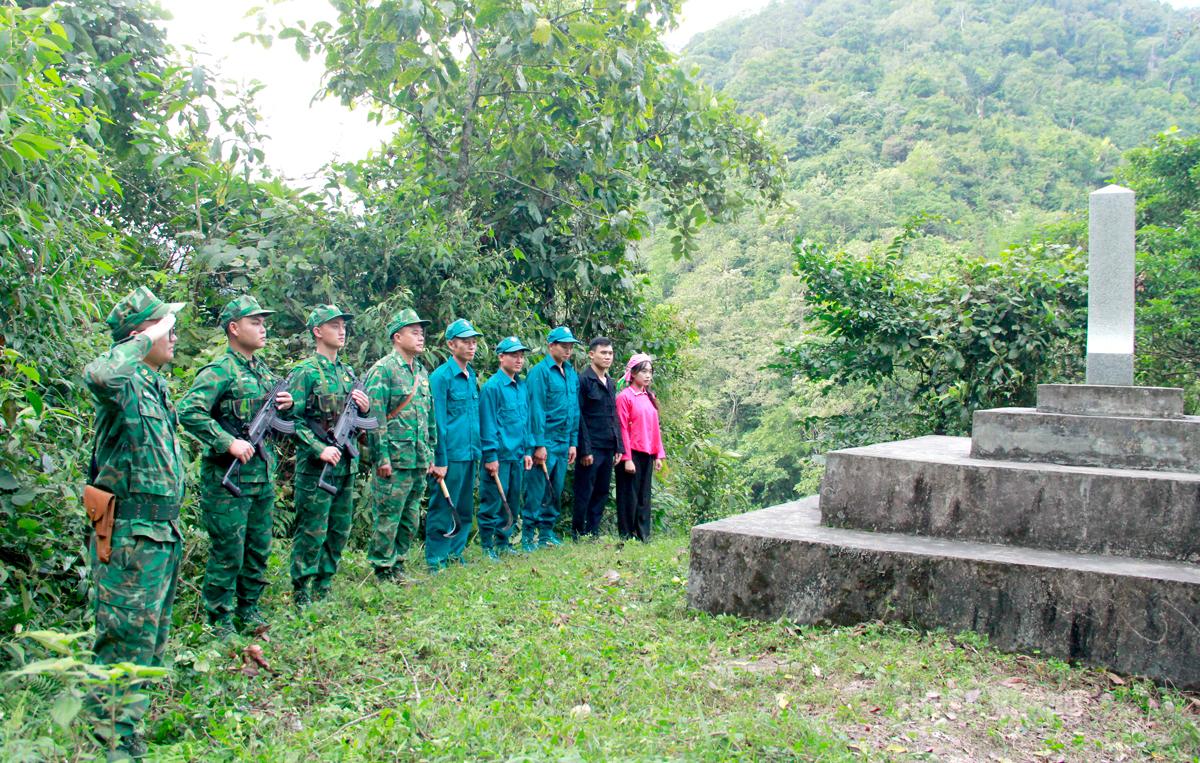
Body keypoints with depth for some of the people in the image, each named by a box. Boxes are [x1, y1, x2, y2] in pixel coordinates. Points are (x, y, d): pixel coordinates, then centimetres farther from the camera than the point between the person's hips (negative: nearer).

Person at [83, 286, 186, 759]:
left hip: (163, 533, 9)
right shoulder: (125, 384, -15)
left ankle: (129, 724, 32)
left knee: (151, 638, 18)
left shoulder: (155, 384, 14)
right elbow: (97, 374, -42)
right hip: (131, 536, -9)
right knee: (127, 641, -3)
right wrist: (146, 337, -27)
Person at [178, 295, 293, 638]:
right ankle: (220, 622, 12)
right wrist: (228, 442, -25)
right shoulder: (221, 370, -12)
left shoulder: (263, 369, 14)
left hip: (263, 473, 8)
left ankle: (248, 609, 31)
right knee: (228, 553, 0)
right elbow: (189, 411, -23)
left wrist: (285, 405, 3)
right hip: (228, 477, -8)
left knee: (259, 549, 16)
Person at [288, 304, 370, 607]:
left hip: (346, 465, 8)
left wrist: (365, 406, -1)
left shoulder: (347, 373, 15)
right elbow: (292, 418, -15)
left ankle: (323, 591, 25)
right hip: (316, 466, -7)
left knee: (339, 532, 13)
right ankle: (301, 598, 7)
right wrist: (320, 449, -23)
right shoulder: (305, 372, -8)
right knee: (312, 533, -2)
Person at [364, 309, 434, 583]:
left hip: (419, 462, 8)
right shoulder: (383, 370, -9)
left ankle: (398, 565, 24)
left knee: (410, 519, 13)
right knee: (388, 517, -1)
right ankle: (383, 571, 9)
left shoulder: (422, 372, 15)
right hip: (395, 461, -8)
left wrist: (430, 454, 17)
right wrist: (382, 457, -17)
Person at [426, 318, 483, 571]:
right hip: (451, 454, -8)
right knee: (443, 511, 0)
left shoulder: (472, 375, 13)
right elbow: (437, 422, -13)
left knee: (464, 511, 14)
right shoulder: (441, 376, -11)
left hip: (470, 454, 8)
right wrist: (439, 461, -14)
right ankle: (436, 562, 9)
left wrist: (478, 449, 14)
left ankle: (455, 555, 26)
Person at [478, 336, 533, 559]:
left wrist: (527, 451, 14)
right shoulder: (492, 386, -11)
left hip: (517, 455, 7)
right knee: (493, 502, -1)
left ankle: (503, 542, 25)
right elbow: (488, 424, -13)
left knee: (512, 501, 13)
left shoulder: (522, 386, 12)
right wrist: (491, 456, -14)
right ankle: (487, 546, 10)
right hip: (499, 455, -7)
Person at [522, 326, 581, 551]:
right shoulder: (540, 372, -10)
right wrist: (539, 444, -17)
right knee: (537, 490, -3)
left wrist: (573, 442, 12)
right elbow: (536, 409, -14)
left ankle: (547, 532, 23)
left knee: (556, 491, 12)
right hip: (545, 441, -7)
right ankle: (528, 535, 5)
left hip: (563, 442, 7)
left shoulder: (572, 374, 12)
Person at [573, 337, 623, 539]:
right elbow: (579, 417, -13)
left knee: (602, 494, 11)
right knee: (584, 495, -1)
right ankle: (578, 536, 8)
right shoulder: (583, 380, -8)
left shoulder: (611, 384, 16)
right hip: (591, 449, -8)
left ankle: (593, 534, 19)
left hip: (608, 448, 8)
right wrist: (585, 450, -17)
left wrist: (619, 447, 12)